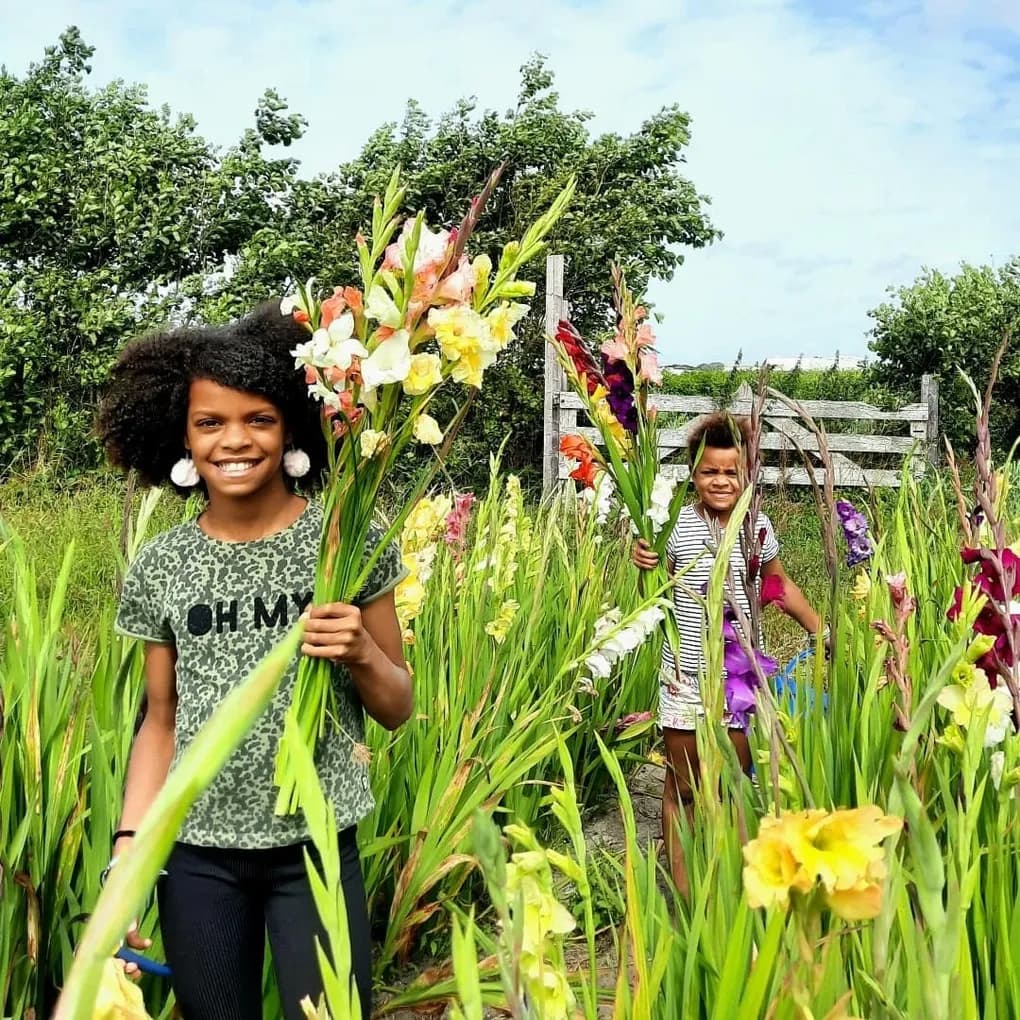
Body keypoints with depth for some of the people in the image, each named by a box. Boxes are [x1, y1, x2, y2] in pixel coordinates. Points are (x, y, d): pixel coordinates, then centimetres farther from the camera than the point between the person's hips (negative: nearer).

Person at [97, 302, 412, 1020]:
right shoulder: (160, 568, -1)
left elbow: (397, 710, 2)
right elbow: (161, 723, 8)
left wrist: (362, 653, -18)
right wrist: (130, 846, -2)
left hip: (316, 846, -2)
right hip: (196, 853, 2)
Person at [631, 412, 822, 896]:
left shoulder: (758, 526, 0)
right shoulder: (677, 526, -7)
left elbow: (778, 584, 16)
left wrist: (820, 630, 16)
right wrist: (643, 564, -21)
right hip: (685, 675, -2)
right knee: (682, 786, 8)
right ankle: (681, 888, 21)